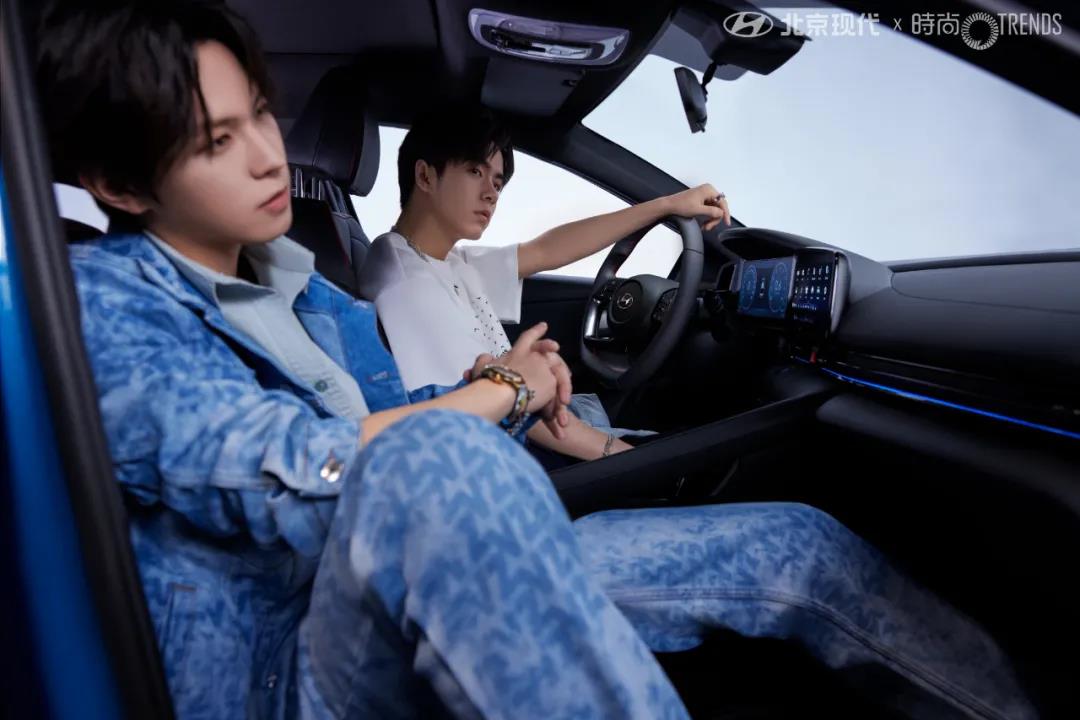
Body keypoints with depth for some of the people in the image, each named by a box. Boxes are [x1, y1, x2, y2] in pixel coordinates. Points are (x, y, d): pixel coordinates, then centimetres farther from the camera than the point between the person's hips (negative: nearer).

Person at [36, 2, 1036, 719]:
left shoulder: (300, 285, 13)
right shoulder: (98, 303, -11)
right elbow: (301, 479, -26)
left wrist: (496, 385, 0)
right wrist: (498, 396, -13)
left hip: (422, 596, 7)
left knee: (803, 550, -2)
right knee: (433, 461, -43)